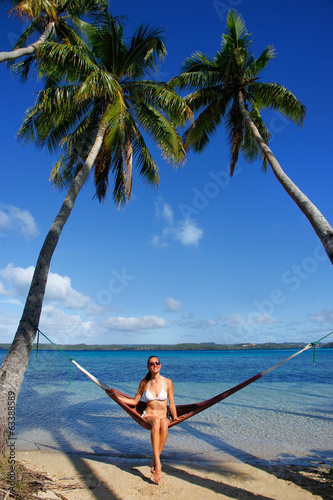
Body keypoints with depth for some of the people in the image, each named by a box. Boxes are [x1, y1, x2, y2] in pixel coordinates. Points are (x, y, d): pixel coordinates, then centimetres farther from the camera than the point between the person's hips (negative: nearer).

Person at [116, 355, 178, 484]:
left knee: (164, 423, -39)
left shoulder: (167, 382, -1)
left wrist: (175, 418, -9)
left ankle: (155, 461, -30)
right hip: (148, 417, 0)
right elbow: (134, 401, 13)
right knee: (156, 421, -38)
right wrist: (116, 396, 6)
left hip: (164, 417, 0)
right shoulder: (144, 382, 3)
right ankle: (158, 463, -42)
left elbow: (171, 404, 4)